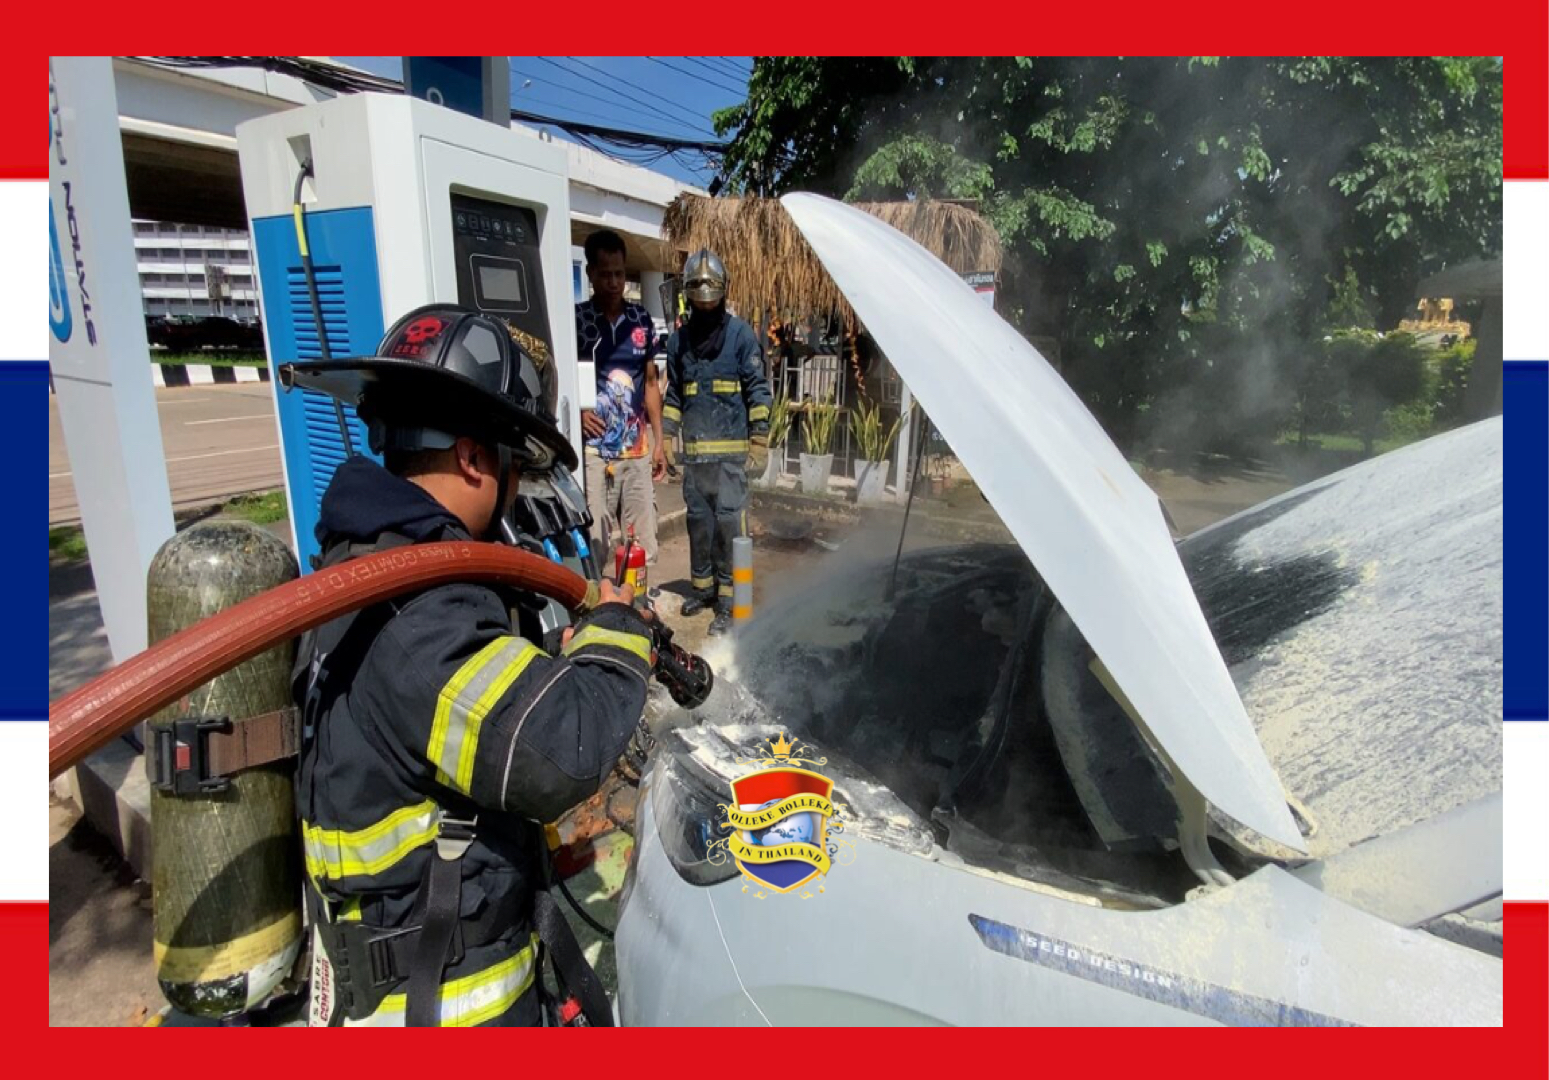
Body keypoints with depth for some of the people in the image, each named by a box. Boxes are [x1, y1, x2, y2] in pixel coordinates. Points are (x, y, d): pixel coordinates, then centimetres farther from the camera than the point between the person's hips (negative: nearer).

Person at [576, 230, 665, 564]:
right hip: (594, 451, -4)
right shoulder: (575, 318, -2)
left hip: (637, 450, 4)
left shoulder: (641, 319, 9)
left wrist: (658, 442, 11)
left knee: (645, 545, 7)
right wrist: (577, 411, -16)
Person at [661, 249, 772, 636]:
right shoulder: (679, 340, 13)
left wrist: (760, 441, -9)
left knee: (730, 521, -6)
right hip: (694, 451, 5)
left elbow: (758, 389, -3)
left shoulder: (740, 333, 0)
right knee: (698, 519, 13)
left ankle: (730, 598, 1)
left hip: (730, 449, -5)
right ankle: (702, 585, 28)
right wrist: (665, 439, 14)